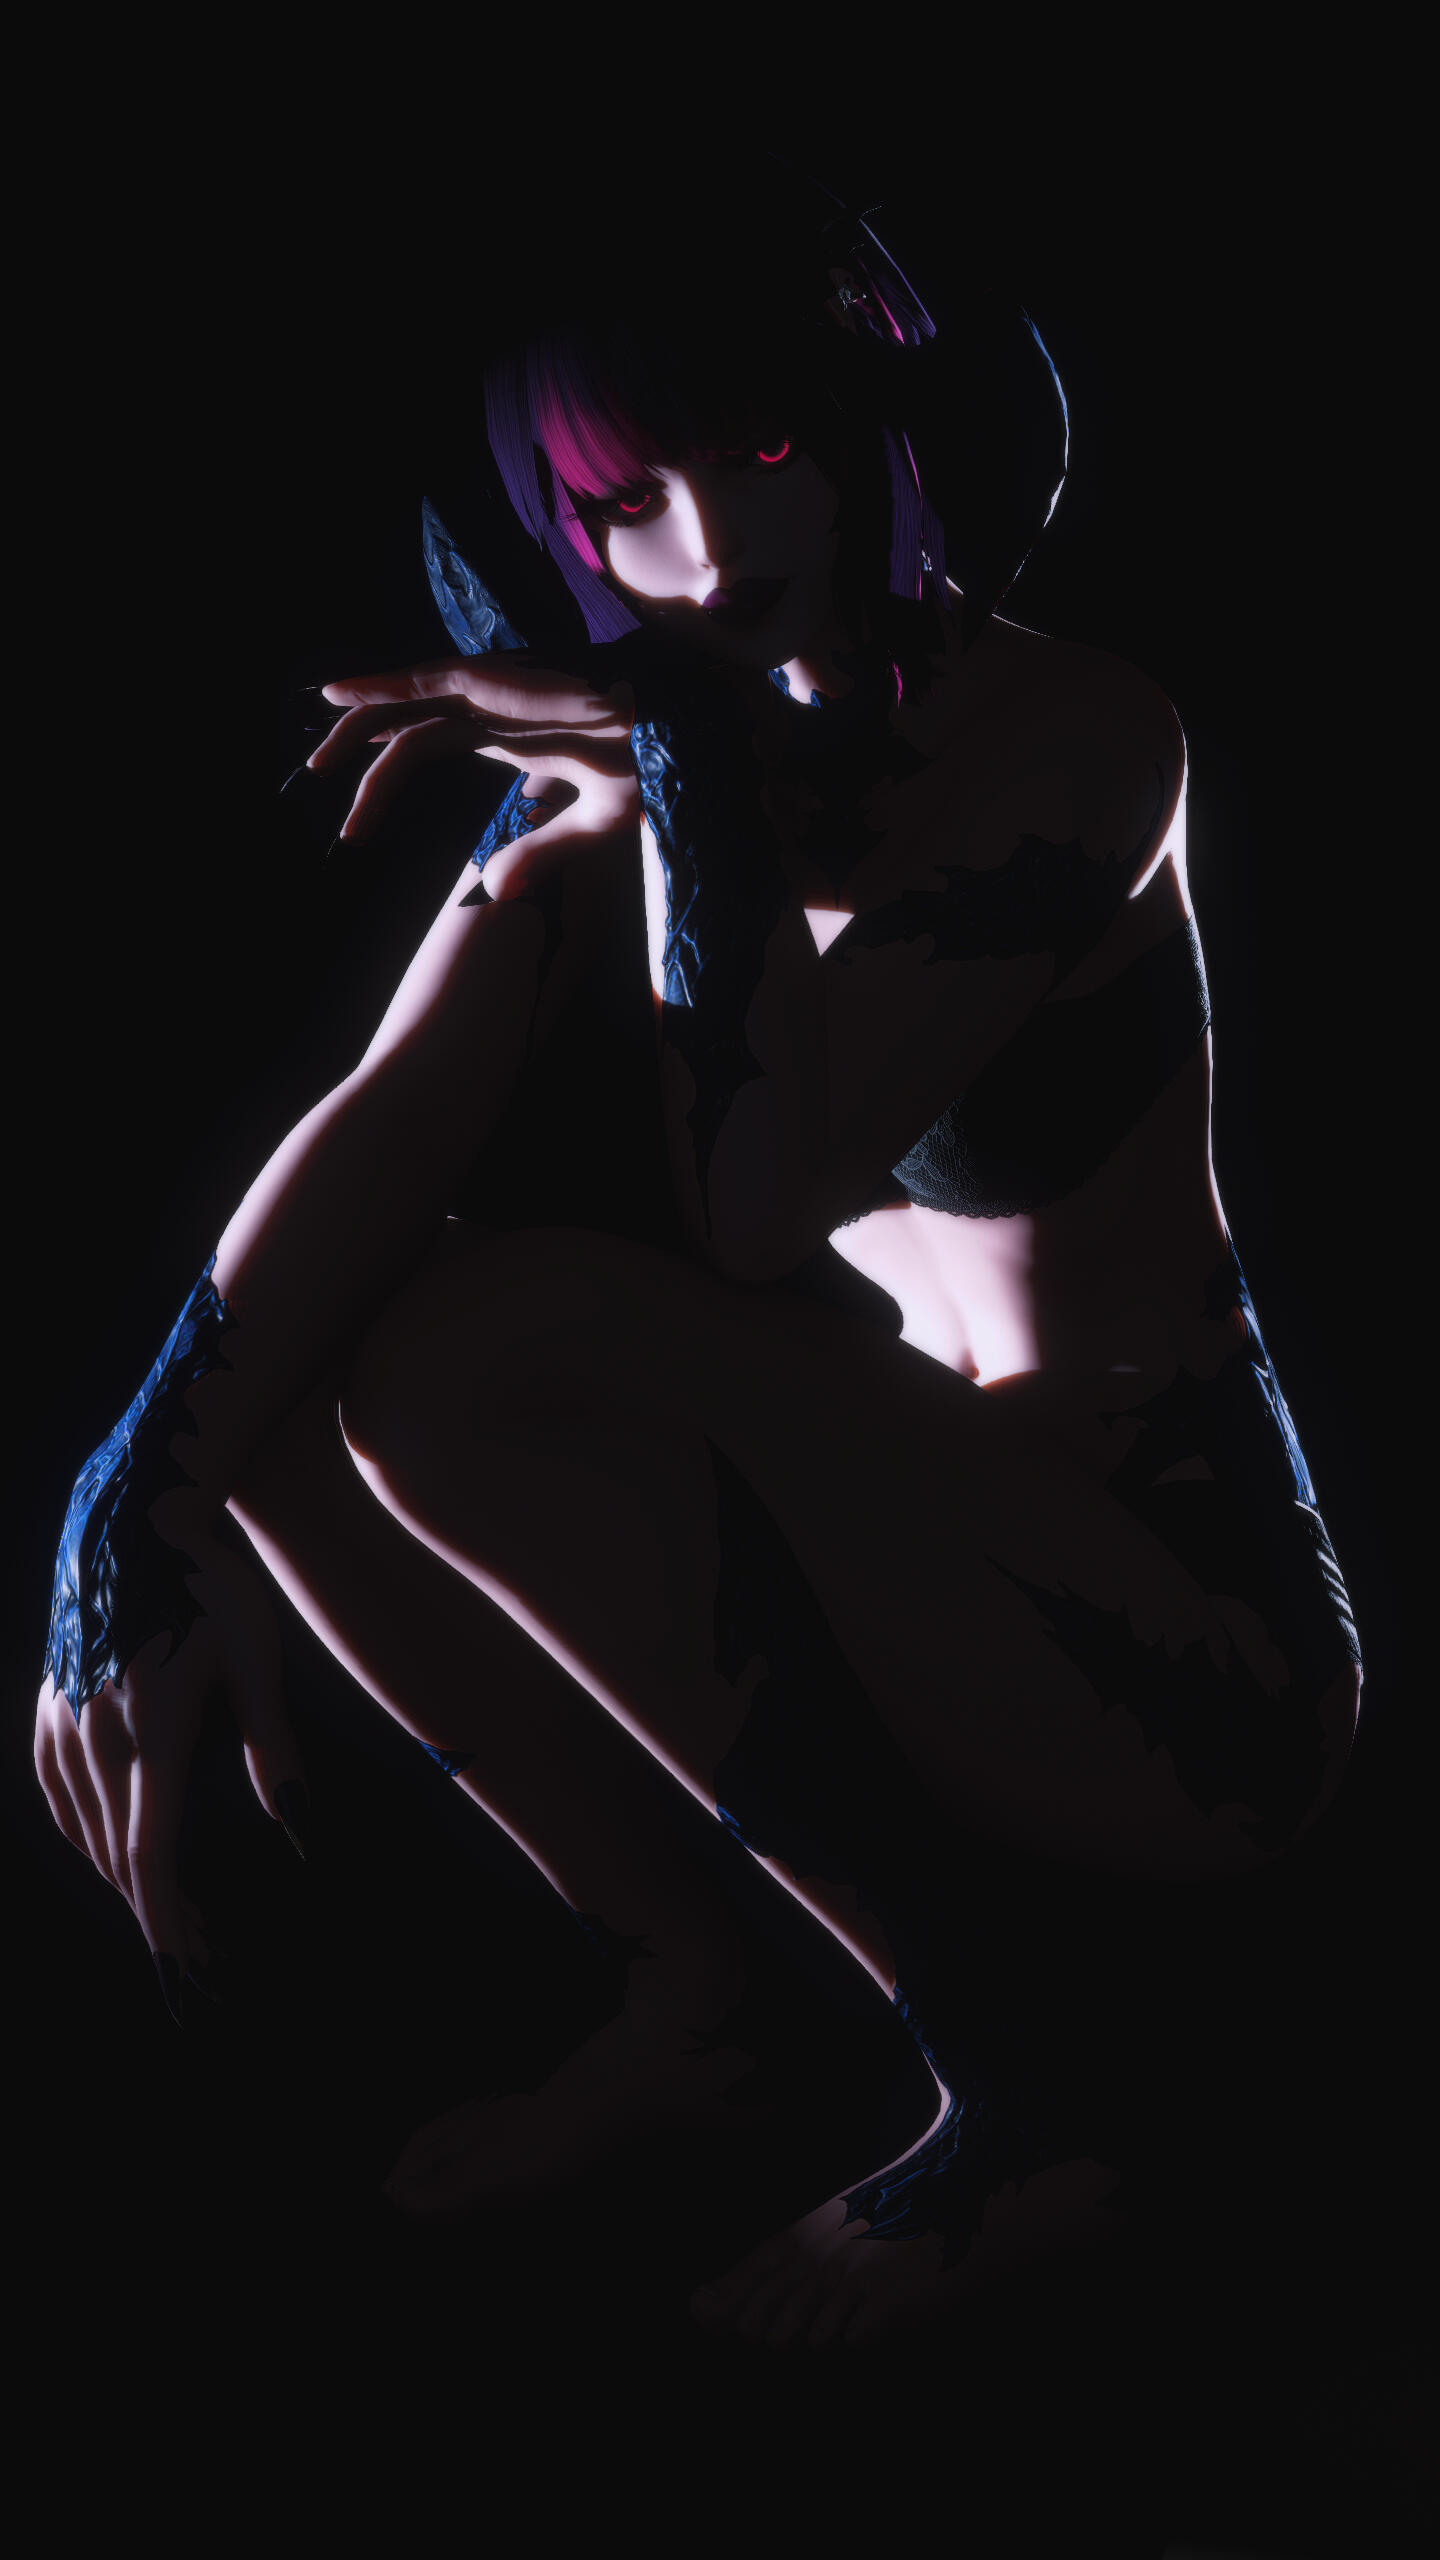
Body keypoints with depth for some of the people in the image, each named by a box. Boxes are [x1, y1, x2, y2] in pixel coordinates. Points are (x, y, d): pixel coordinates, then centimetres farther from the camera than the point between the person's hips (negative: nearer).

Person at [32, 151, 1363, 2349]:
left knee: (493, 1341, -27)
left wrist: (696, 772, -23)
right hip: (894, 1581, 6)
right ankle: (696, 2008, 5)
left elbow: (753, 1209, -27)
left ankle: (1029, 2079, -11)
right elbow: (382, 1128, -15)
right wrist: (142, 1514, -27)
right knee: (281, 1377, -9)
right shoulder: (617, 779, 1)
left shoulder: (1072, 741, -16)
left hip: (1184, 1644, -6)